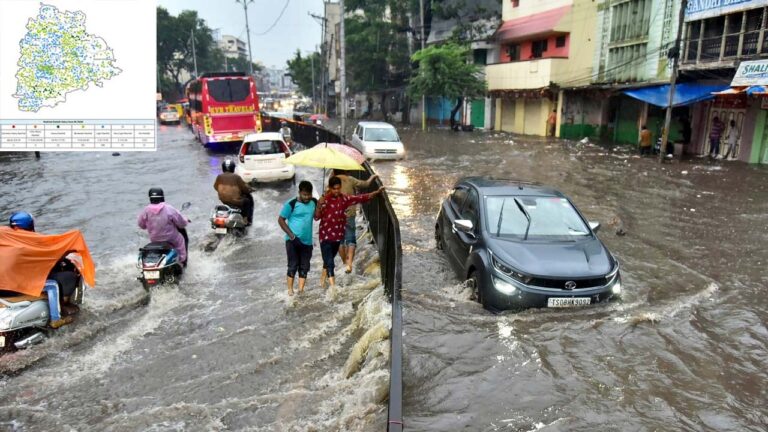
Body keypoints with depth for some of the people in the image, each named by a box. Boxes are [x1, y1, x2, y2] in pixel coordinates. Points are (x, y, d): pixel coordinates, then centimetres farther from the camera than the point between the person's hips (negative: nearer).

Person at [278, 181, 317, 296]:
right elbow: (280, 220, -6)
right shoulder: (291, 204, -10)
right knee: (293, 265, 0)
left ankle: (301, 289, 12)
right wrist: (290, 234, -13)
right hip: (293, 240, -4)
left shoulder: (313, 202, 3)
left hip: (307, 241, 4)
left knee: (304, 266, 5)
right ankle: (290, 289, 9)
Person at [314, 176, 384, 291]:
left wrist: (376, 192, -3)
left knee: (329, 259, 22)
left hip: (338, 234, 5)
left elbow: (361, 198, 2)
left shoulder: (344, 198, 0)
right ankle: (333, 286, -11)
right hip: (326, 235, -5)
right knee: (329, 261, -8)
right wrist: (319, 205, -32)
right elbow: (317, 217, -15)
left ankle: (323, 278, 43)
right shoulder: (324, 199, -11)